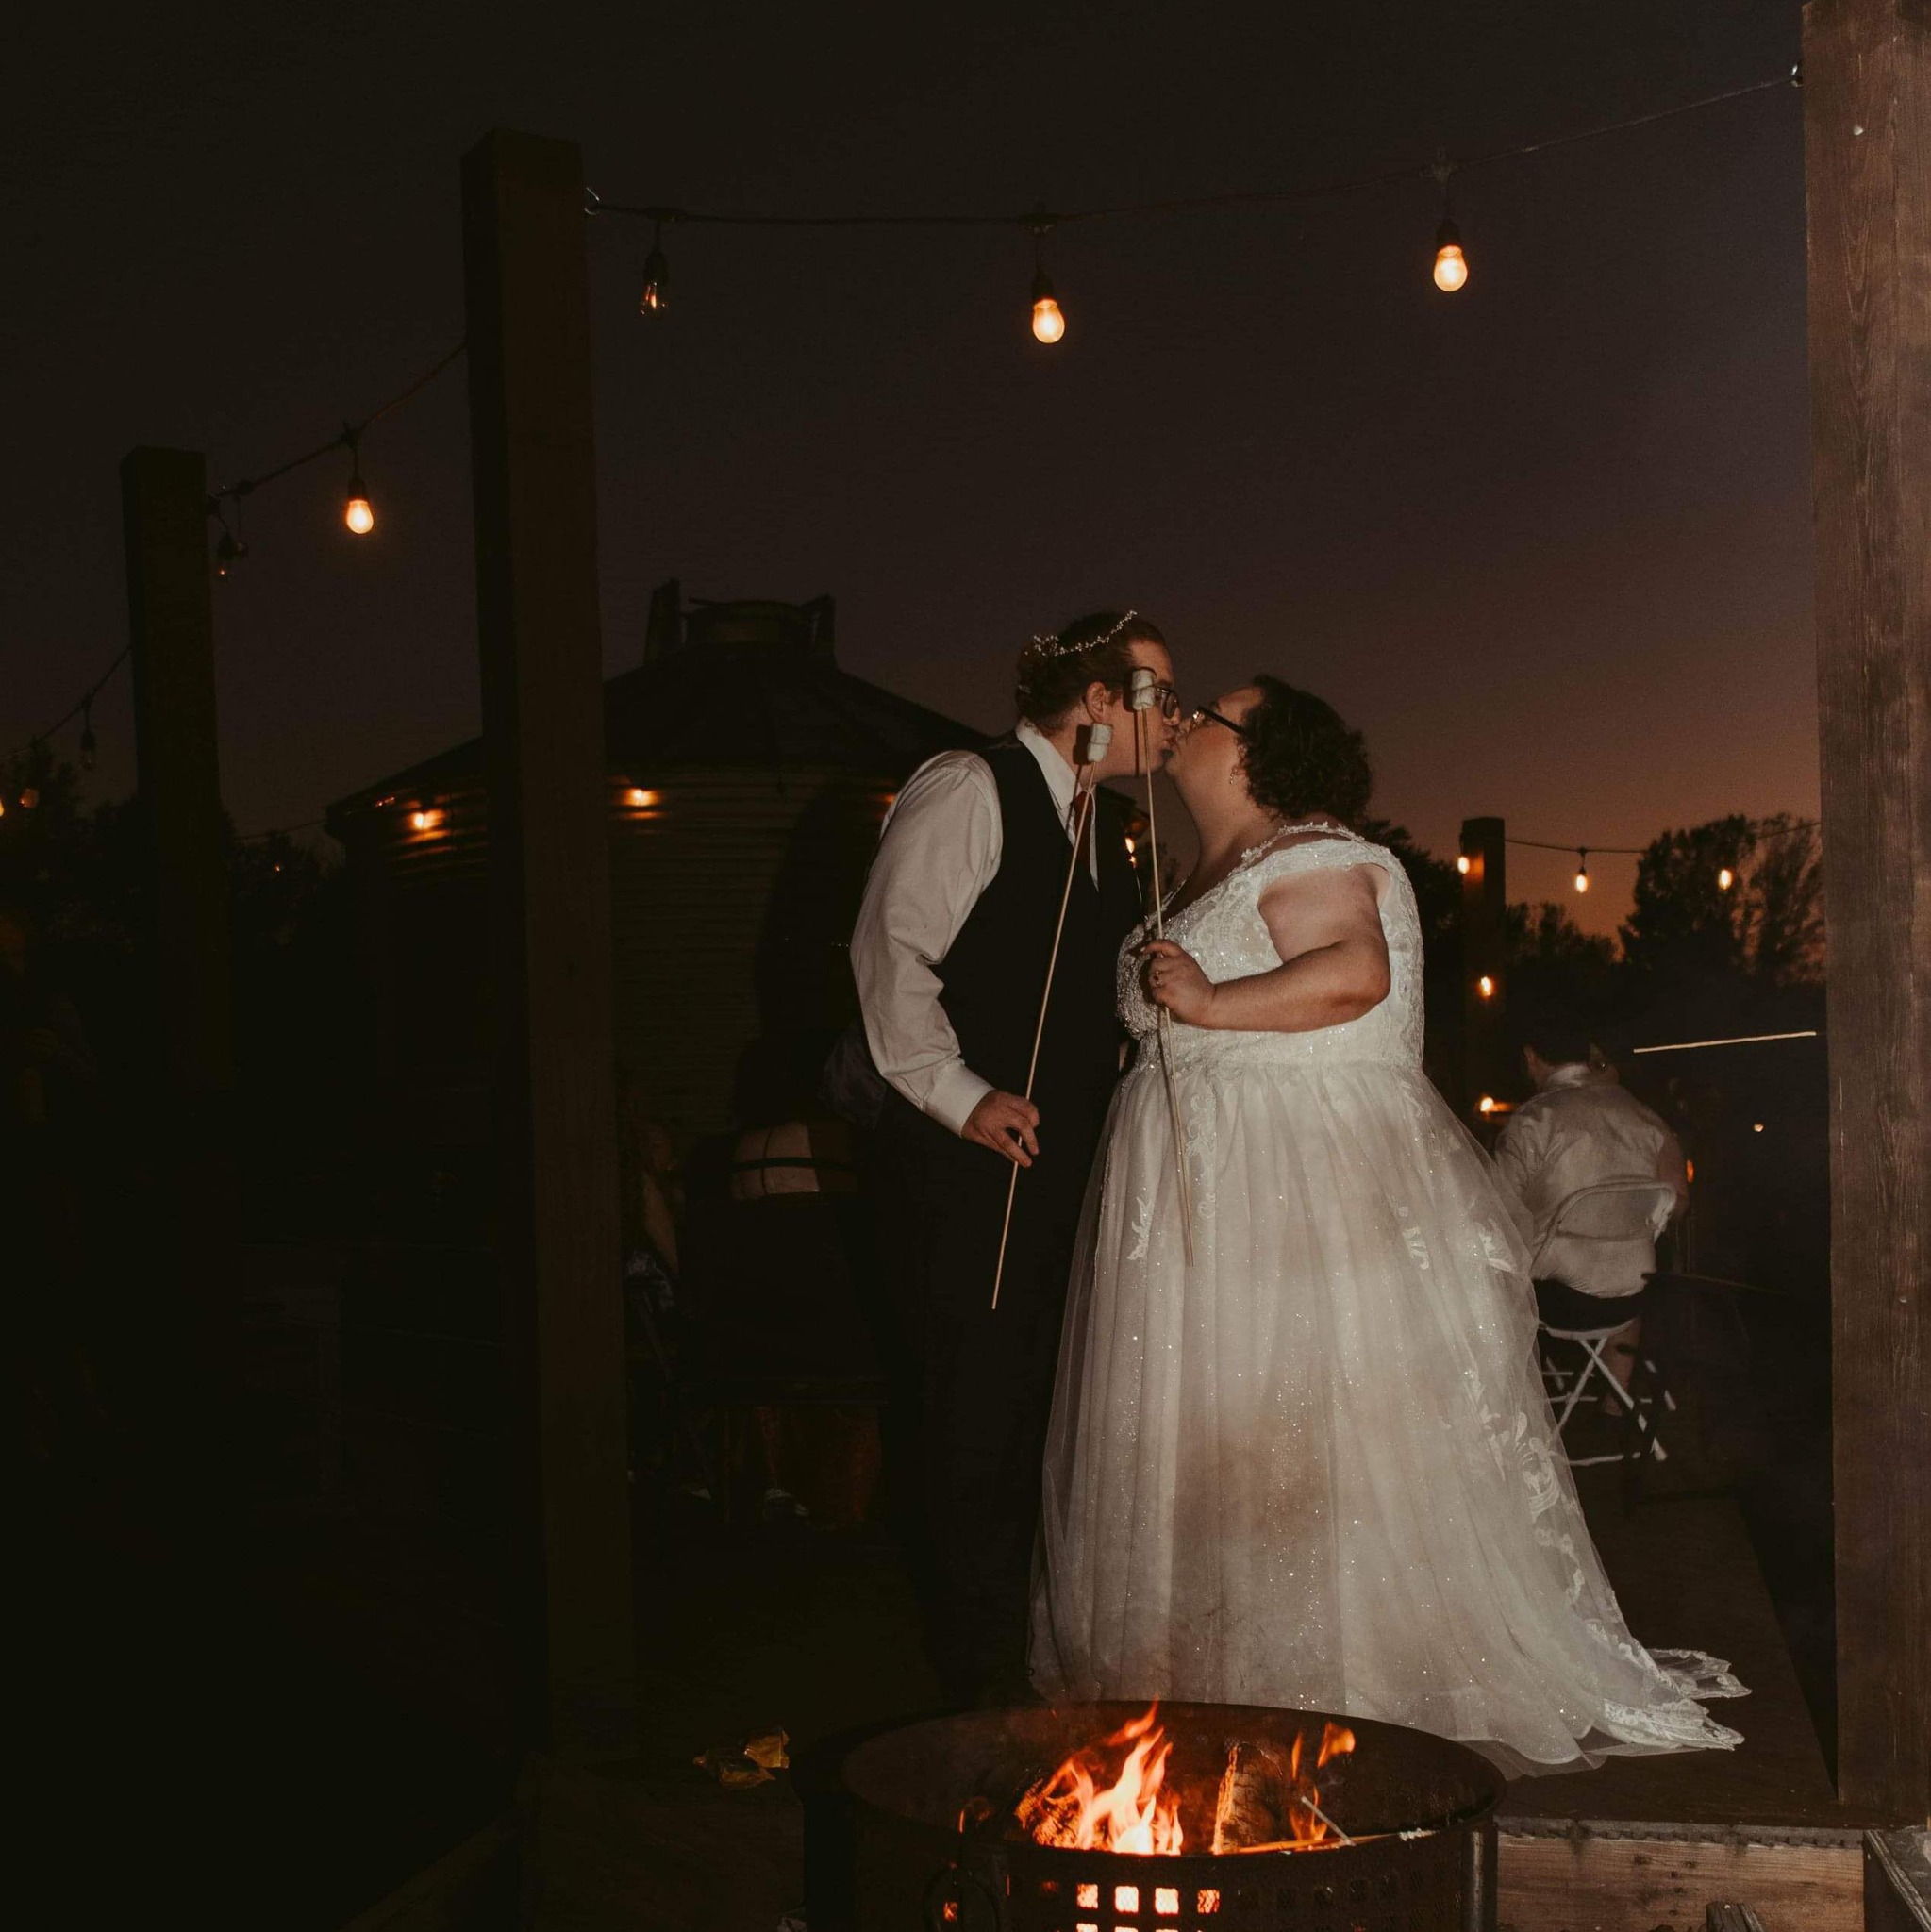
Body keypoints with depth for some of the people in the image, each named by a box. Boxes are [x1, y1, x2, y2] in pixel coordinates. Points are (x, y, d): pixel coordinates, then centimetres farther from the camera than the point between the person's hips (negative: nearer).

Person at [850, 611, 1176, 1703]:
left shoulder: (1101, 833, 18)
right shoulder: (967, 790, -8)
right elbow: (892, 950, -14)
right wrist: (957, 1093, -19)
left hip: (1070, 1163, 8)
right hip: (969, 1164, -8)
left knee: (1056, 1402, 12)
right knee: (977, 1407, -3)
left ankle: (1055, 1645, 24)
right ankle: (986, 1671, 9)